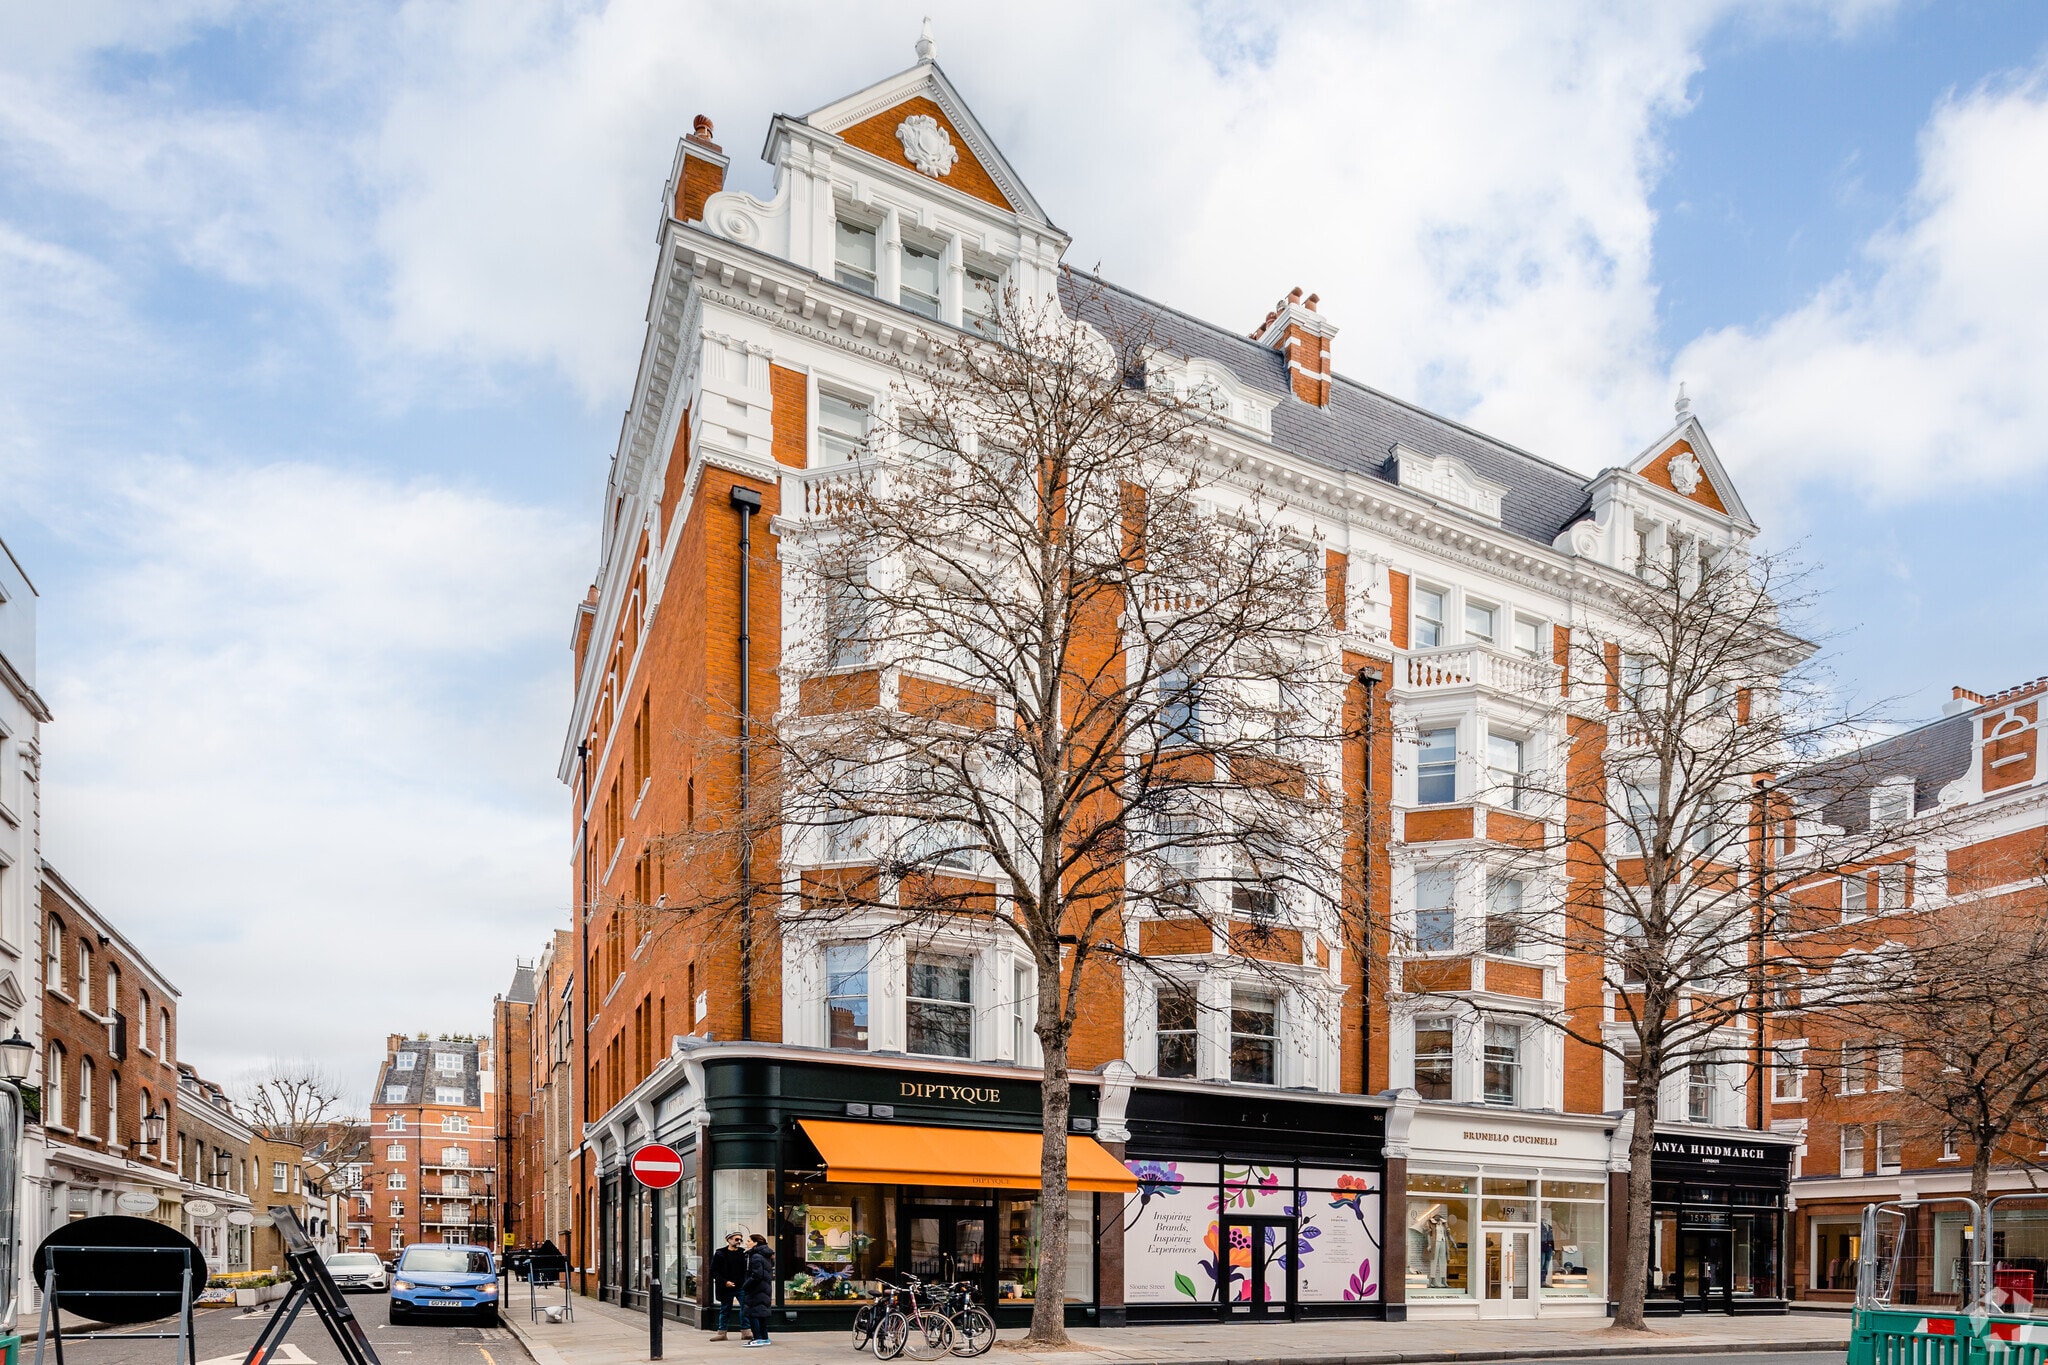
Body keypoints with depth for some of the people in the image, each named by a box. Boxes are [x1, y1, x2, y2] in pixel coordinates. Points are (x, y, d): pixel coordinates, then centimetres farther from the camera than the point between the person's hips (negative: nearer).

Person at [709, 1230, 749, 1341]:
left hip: (741, 1287, 2)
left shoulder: (743, 1253, 5)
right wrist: (724, 1282, -12)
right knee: (725, 1310, 8)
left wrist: (746, 1282, -5)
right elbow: (714, 1271, -3)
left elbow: (747, 1269, 10)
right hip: (726, 1288, -1)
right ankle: (722, 1332, 19)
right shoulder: (720, 1254, -3)